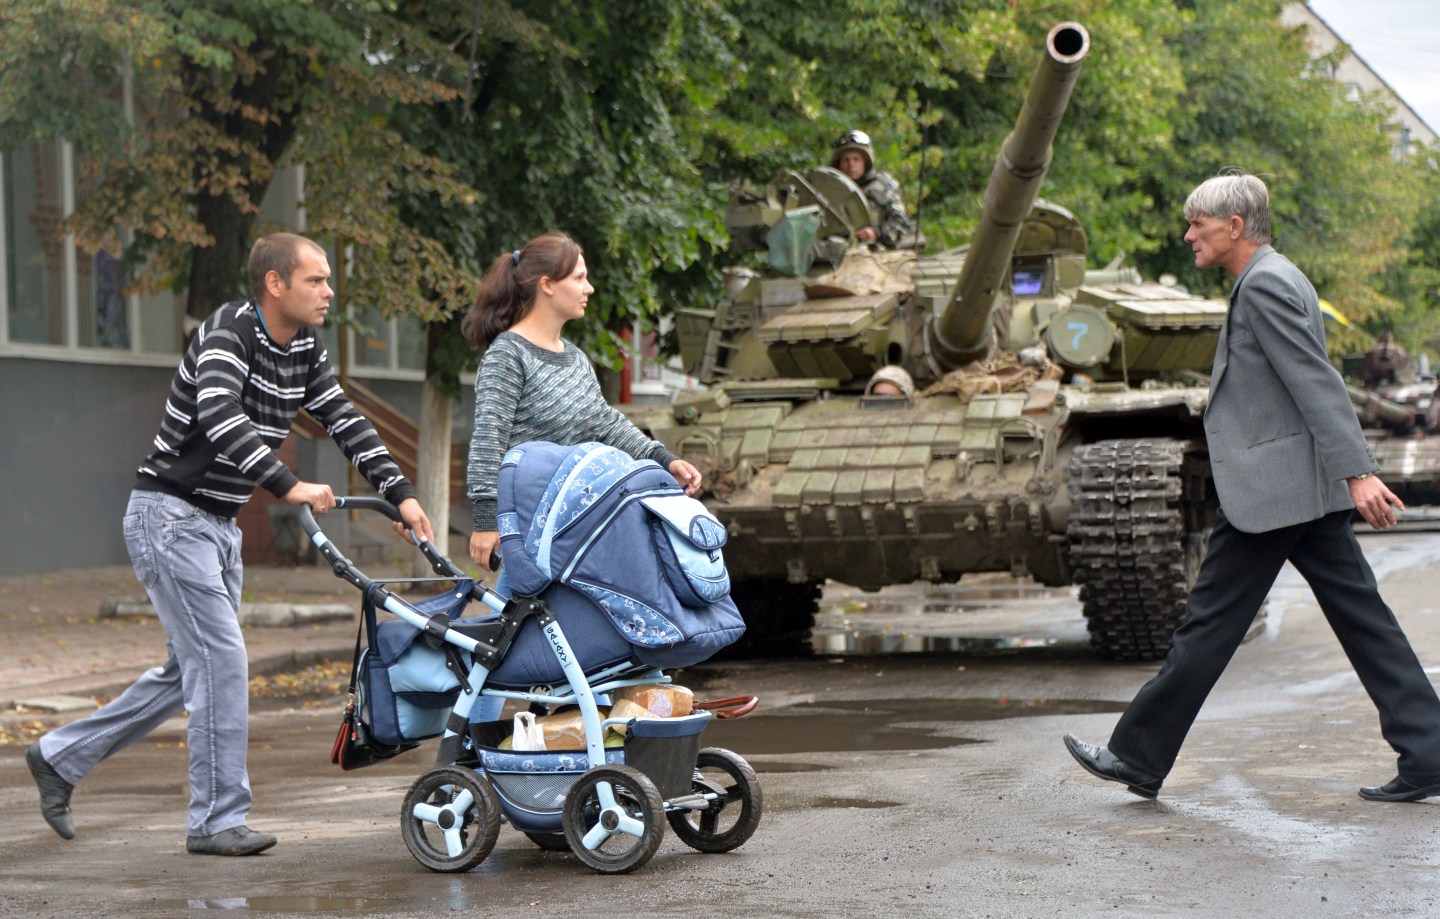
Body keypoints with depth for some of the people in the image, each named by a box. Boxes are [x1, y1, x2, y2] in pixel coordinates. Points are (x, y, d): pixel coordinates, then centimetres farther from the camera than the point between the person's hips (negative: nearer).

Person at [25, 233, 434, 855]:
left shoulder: (305, 352, 7)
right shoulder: (228, 333, -19)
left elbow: (346, 423, 10)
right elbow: (218, 416, -35)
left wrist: (400, 494, -1)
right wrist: (287, 486, -43)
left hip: (219, 524, 9)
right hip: (169, 515, -9)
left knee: (191, 669, 12)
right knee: (221, 658, -12)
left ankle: (60, 756, 23)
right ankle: (217, 820, -5)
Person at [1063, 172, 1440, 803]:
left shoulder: (1265, 284, -12)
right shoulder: (1272, 280, 19)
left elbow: (1317, 383, -20)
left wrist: (1357, 473, -25)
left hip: (1269, 488, -10)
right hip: (1309, 490, 10)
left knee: (1211, 623, -2)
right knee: (1363, 620, 6)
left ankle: (1138, 757, 7)